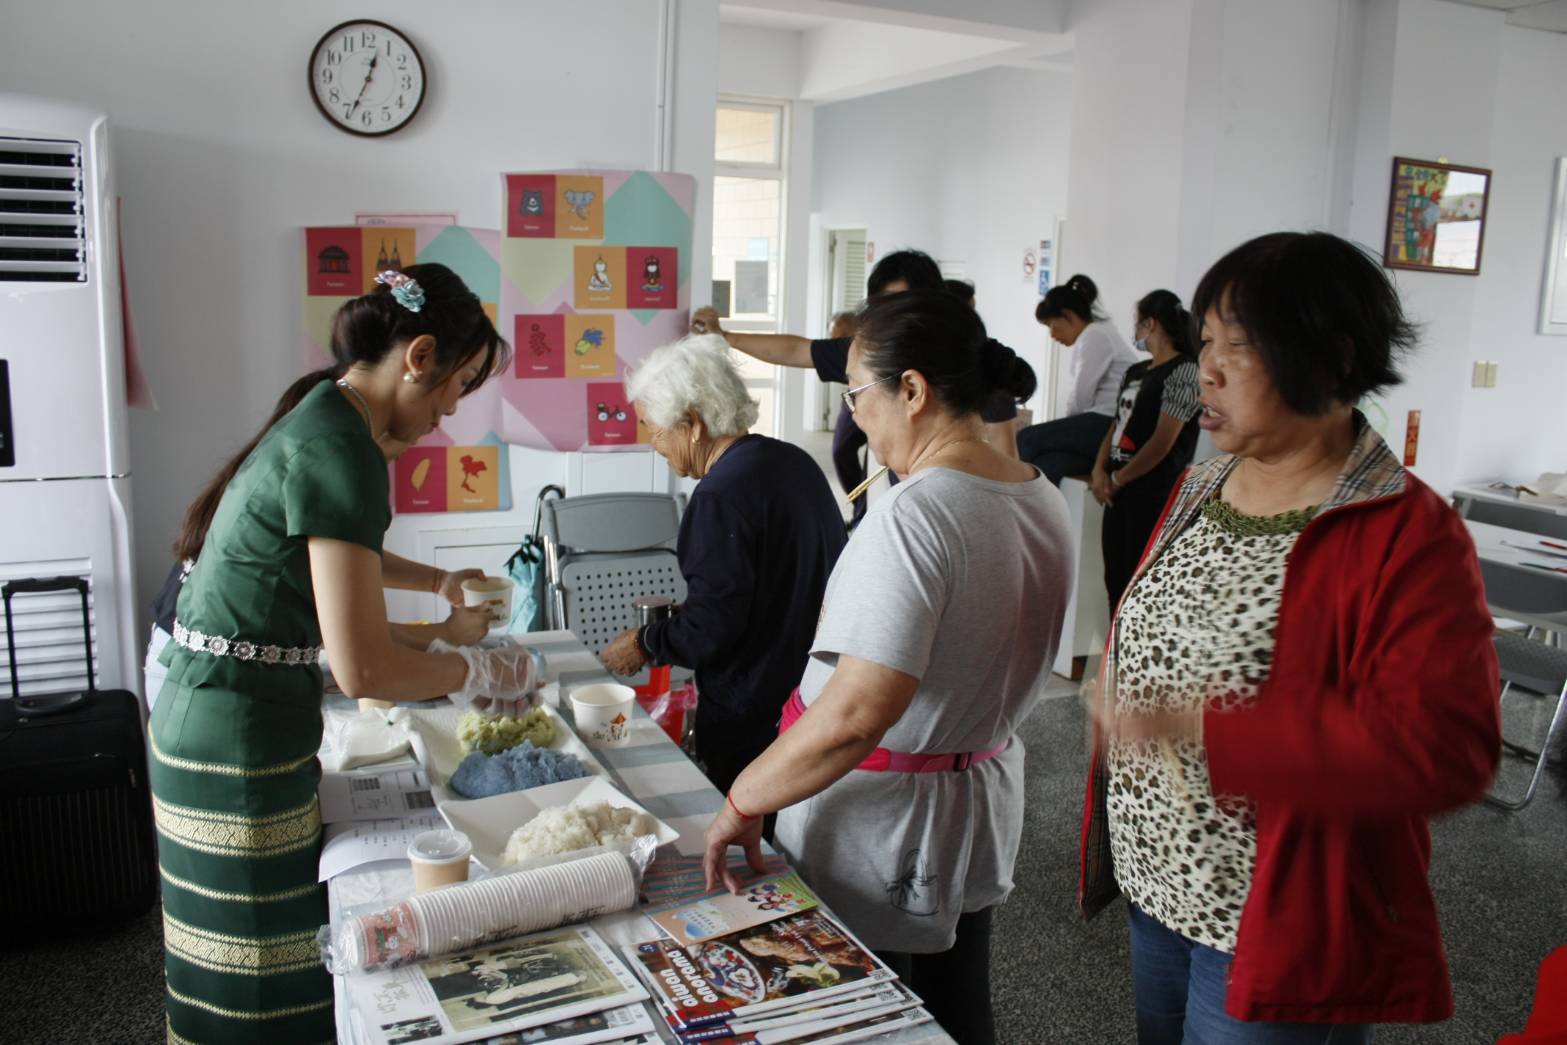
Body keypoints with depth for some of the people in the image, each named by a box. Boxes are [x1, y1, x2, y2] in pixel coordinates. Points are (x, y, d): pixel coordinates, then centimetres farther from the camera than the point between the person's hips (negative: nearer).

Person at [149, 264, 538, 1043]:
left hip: (212, 727, 9)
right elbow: (364, 670, -23)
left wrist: (450, 663, 14)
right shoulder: (342, 451, -20)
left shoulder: (314, 424, 9)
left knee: (243, 976, 20)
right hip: (240, 751, -9)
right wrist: (476, 672, -7)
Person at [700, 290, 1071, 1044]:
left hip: (882, 821, -8)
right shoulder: (1044, 499, 0)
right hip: (985, 801, 8)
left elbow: (857, 714, -32)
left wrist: (743, 801, -22)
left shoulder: (914, 514, -27)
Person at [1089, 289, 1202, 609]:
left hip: (1153, 496, -8)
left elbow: (1162, 442, -16)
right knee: (1115, 582, 12)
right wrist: (1099, 471, -3)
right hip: (1120, 493, 8)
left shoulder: (1183, 371, -11)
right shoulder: (1135, 372, 14)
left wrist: (1117, 478, -8)